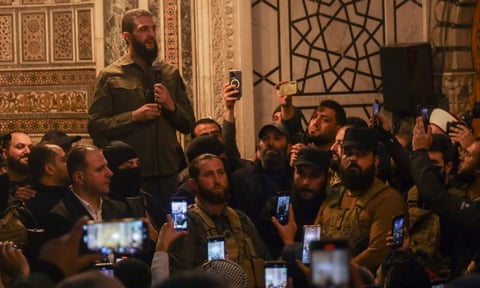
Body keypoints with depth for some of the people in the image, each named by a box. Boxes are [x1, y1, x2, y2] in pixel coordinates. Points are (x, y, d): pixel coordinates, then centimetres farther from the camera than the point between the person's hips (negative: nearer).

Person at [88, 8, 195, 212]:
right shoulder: (110, 77, -1)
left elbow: (188, 125, 12)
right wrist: (134, 117, -17)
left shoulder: (170, 73, 12)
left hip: (168, 174, 4)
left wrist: (171, 106, -6)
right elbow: (95, 127, -8)